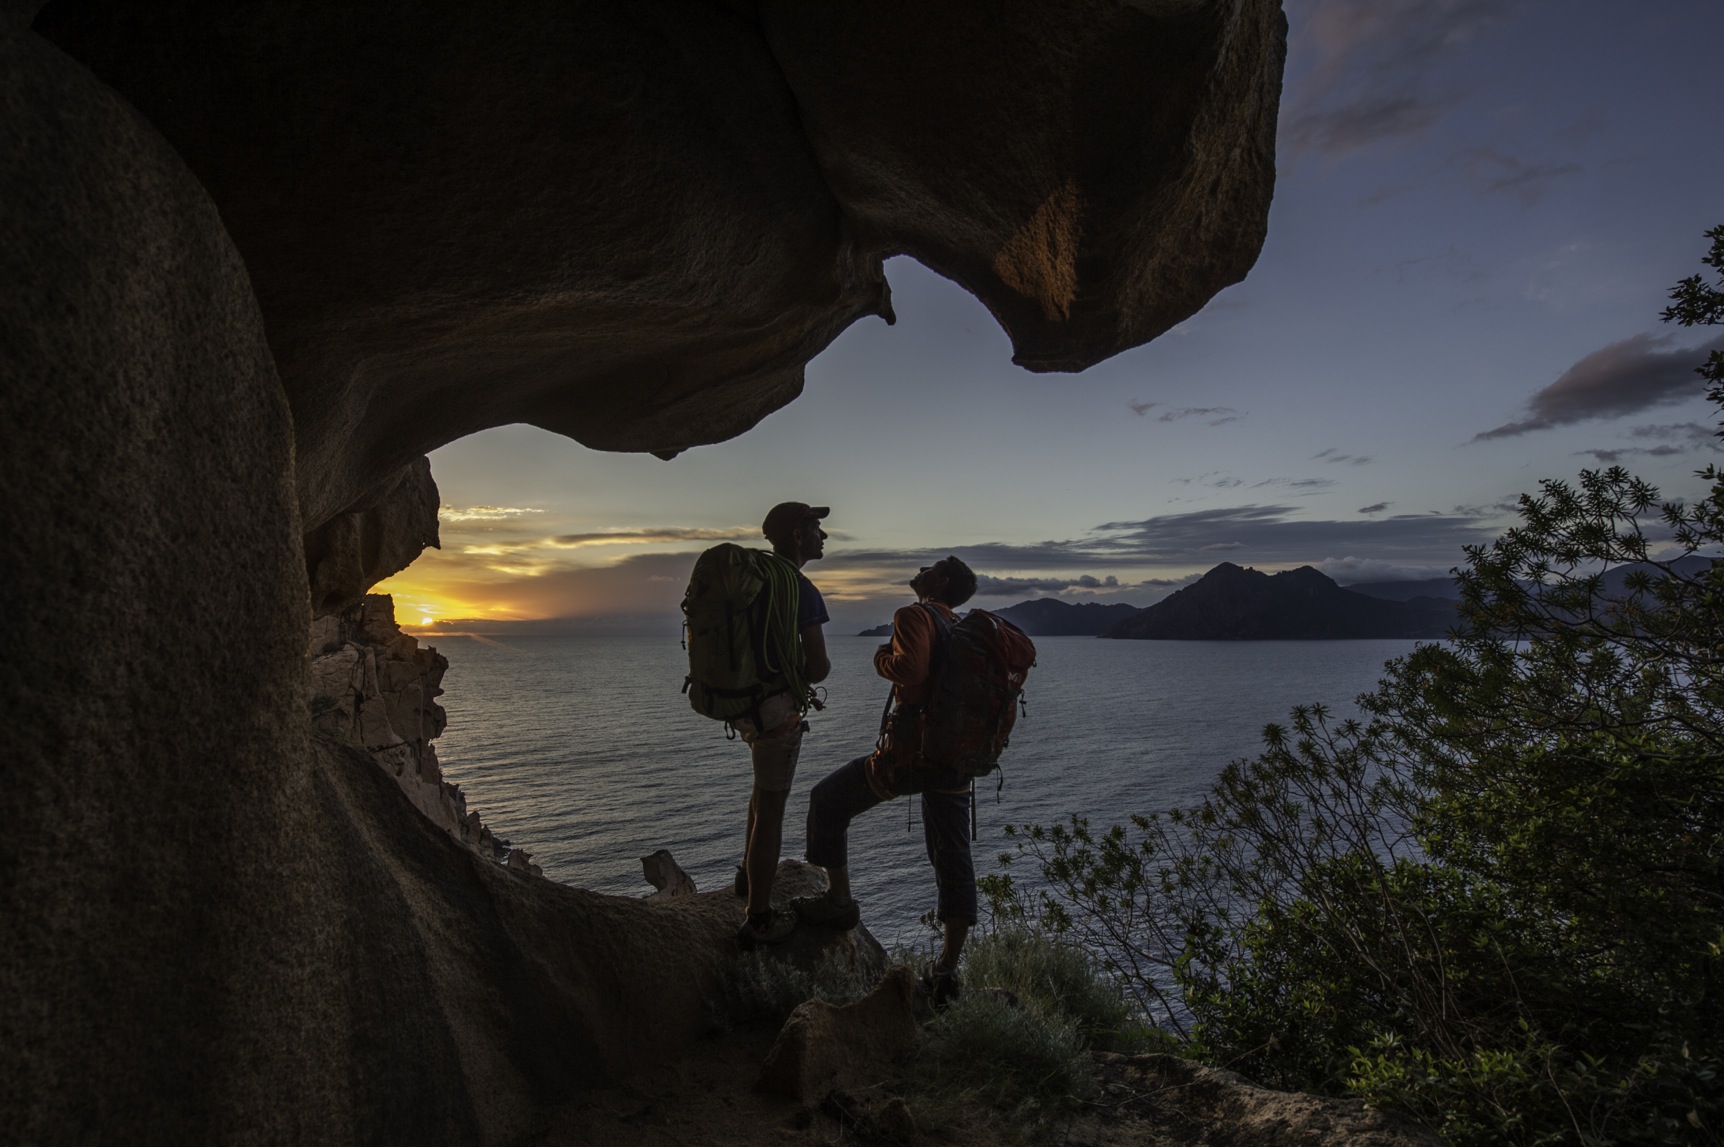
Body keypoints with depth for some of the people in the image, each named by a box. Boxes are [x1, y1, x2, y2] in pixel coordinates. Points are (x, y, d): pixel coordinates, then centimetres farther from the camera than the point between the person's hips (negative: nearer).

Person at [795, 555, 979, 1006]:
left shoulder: (915, 616, -9)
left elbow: (910, 669, -26)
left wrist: (883, 657, -8)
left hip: (910, 753, -7)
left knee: (828, 801, 13)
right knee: (954, 864, 13)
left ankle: (839, 900, 19)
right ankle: (946, 970, 16)